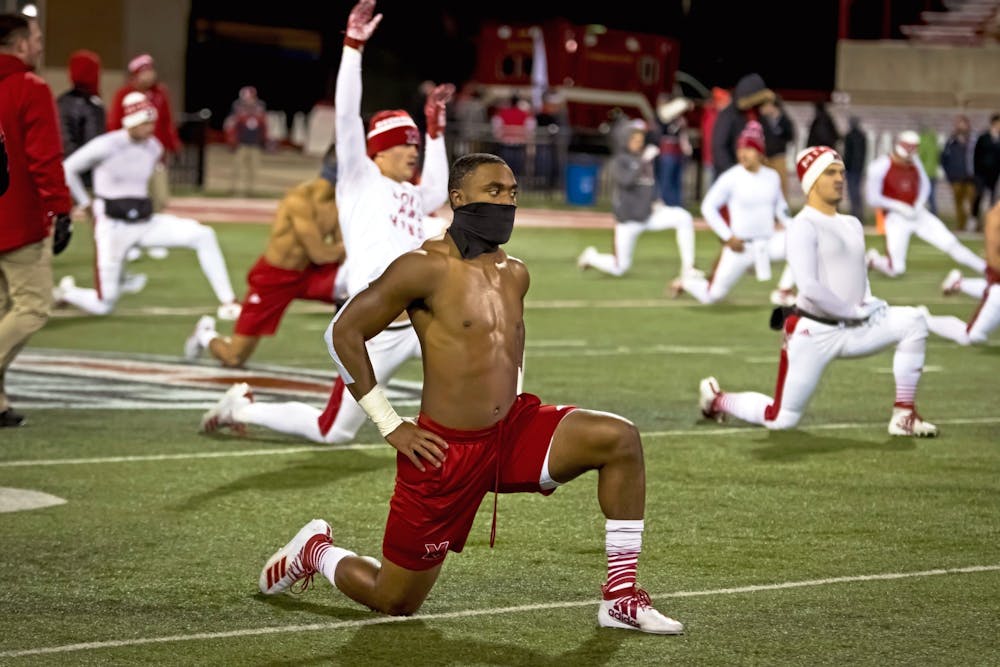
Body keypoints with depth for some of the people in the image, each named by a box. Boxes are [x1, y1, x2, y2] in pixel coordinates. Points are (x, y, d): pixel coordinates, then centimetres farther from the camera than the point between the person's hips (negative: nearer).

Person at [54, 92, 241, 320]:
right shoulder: (106, 146, -15)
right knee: (103, 306, -5)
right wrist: (85, 204, 4)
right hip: (112, 226, -5)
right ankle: (67, 292, 29)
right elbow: (67, 169, -4)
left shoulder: (154, 147, 2)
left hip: (145, 222, 5)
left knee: (203, 235, -15)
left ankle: (228, 303, -13)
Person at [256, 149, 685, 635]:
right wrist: (390, 425, -11)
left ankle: (620, 599, -11)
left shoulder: (514, 275, 7)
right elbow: (343, 332, -11)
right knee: (395, 604, 3)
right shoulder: (426, 268, -14)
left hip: (512, 431, 6)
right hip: (447, 450, -6)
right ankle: (316, 552, 37)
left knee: (619, 438, -17)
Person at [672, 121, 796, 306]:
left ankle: (784, 292, -4)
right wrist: (728, 237, -13)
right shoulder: (731, 178, -12)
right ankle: (684, 283, 32)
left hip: (768, 242, 4)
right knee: (711, 295, -4)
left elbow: (780, 206, 18)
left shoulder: (772, 176, 2)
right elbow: (708, 207, -9)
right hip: (740, 246, -4)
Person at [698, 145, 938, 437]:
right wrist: (853, 312, -15)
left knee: (912, 321, -14)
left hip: (852, 330, 7)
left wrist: (868, 304, 2)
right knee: (782, 420, -4)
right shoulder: (803, 226, -11)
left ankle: (904, 416, -9)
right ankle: (717, 400, 27)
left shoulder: (852, 225, 14)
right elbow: (809, 286, -20)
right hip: (813, 333, -7)